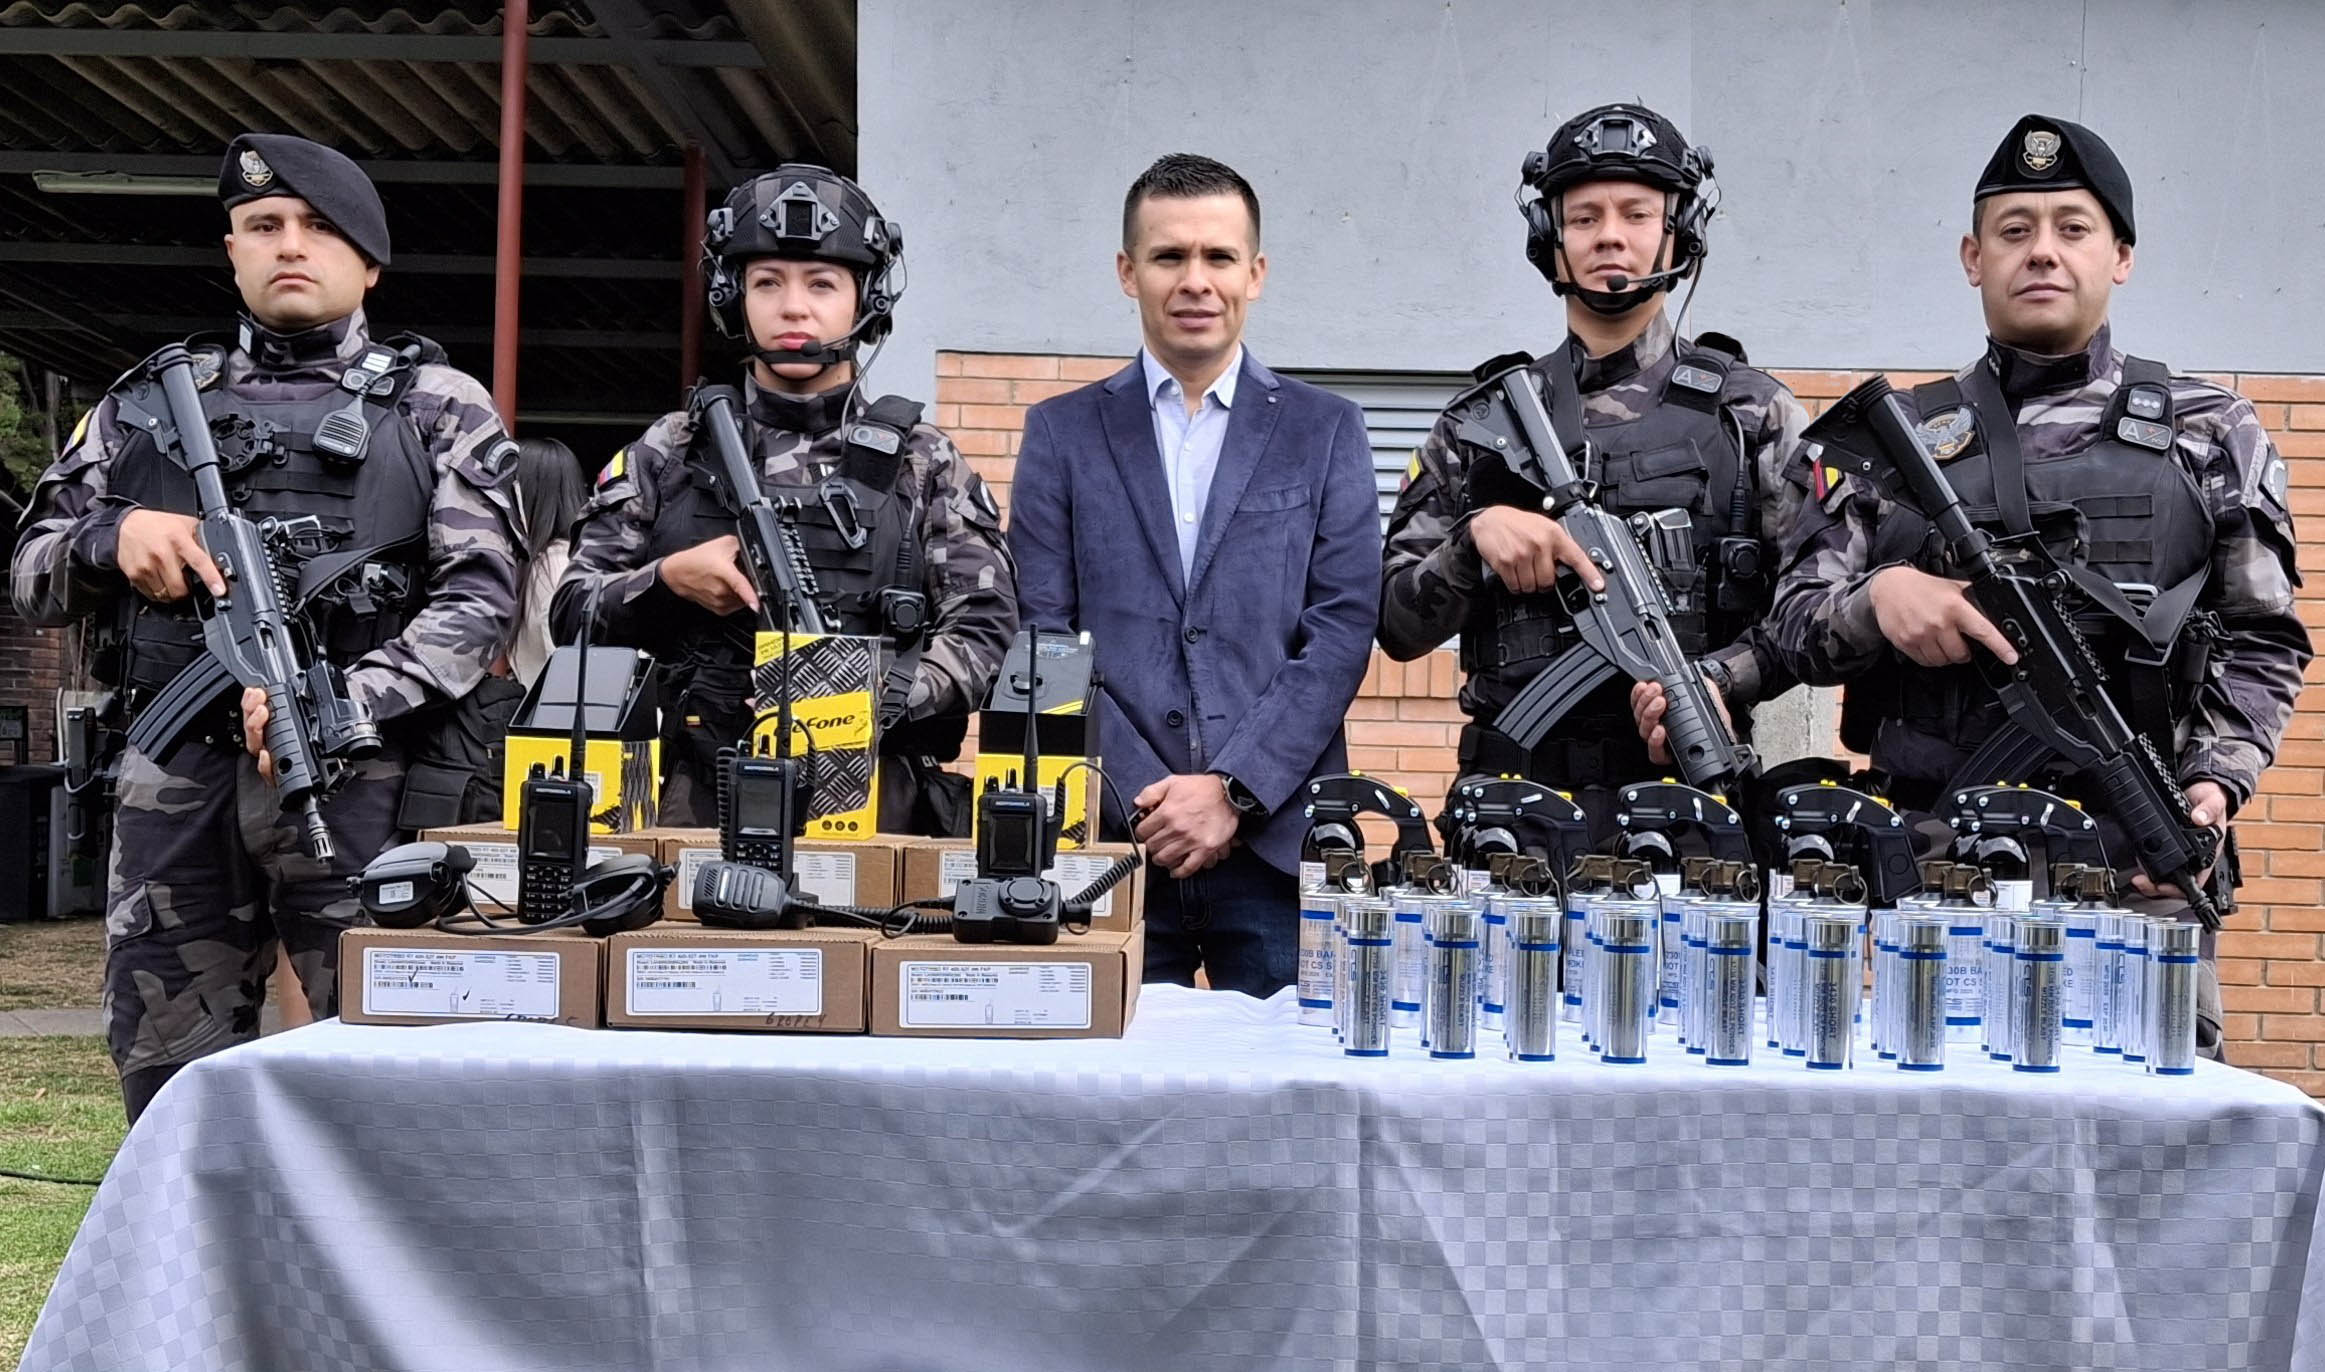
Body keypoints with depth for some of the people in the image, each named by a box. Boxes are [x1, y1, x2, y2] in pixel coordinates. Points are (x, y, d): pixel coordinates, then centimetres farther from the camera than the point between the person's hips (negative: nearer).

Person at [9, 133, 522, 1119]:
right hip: (173, 780, 4)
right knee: (167, 1067, 10)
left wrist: (344, 704, -17)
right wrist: (113, 537, -6)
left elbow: (479, 598, -3)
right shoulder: (151, 401, 18)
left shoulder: (437, 408, 8)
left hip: (355, 779, -3)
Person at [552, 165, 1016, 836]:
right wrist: (668, 580, -5)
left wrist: (870, 701, -14)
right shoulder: (672, 453, 12)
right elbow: (572, 611, 14)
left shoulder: (924, 465, 9)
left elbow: (984, 633, 1)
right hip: (702, 791, 1)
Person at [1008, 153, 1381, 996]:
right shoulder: (1063, 432, 10)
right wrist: (1137, 798, -9)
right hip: (1107, 838, 0)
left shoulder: (1325, 432, 10)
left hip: (1275, 840, 0)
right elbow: (1042, 637, 3)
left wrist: (1233, 790, -9)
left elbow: (1343, 629, 1)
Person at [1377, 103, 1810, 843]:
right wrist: (1476, 535, -12)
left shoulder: (1751, 413, 6)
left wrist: (1717, 679, -16)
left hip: (1688, 790, -1)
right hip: (1512, 801, 1)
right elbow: (1398, 623, 6)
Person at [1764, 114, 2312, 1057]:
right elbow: (1795, 628, 7)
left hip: (2139, 868, 0)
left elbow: (2262, 645, 9)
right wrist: (1877, 597, -13)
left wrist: (2216, 781, -7)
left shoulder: (2211, 436, 10)